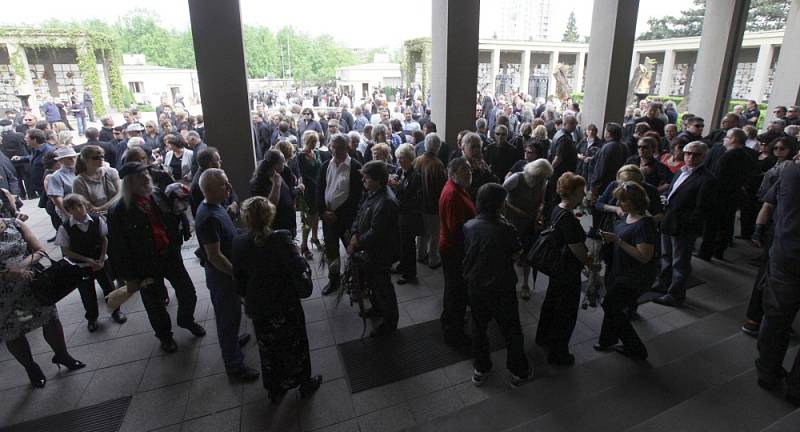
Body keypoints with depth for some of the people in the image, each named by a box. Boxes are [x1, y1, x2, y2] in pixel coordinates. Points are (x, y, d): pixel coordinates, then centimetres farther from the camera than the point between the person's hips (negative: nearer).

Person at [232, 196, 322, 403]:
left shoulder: (238, 244, -11)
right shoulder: (281, 238, -24)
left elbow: (239, 280, -3)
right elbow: (298, 267, -25)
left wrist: (247, 297, 14)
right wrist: (297, 254, -5)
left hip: (258, 308, 3)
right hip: (286, 306, -3)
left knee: (268, 349, 22)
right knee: (295, 345, 19)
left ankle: (274, 390, 40)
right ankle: (304, 383, 38)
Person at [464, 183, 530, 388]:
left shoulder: (468, 226, -10)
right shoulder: (505, 229, -22)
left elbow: (466, 253, 2)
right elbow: (515, 256, -8)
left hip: (475, 286, 4)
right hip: (501, 288, -4)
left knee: (478, 327, 21)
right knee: (511, 330, 16)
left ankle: (480, 370, 35)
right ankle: (518, 372, 32)